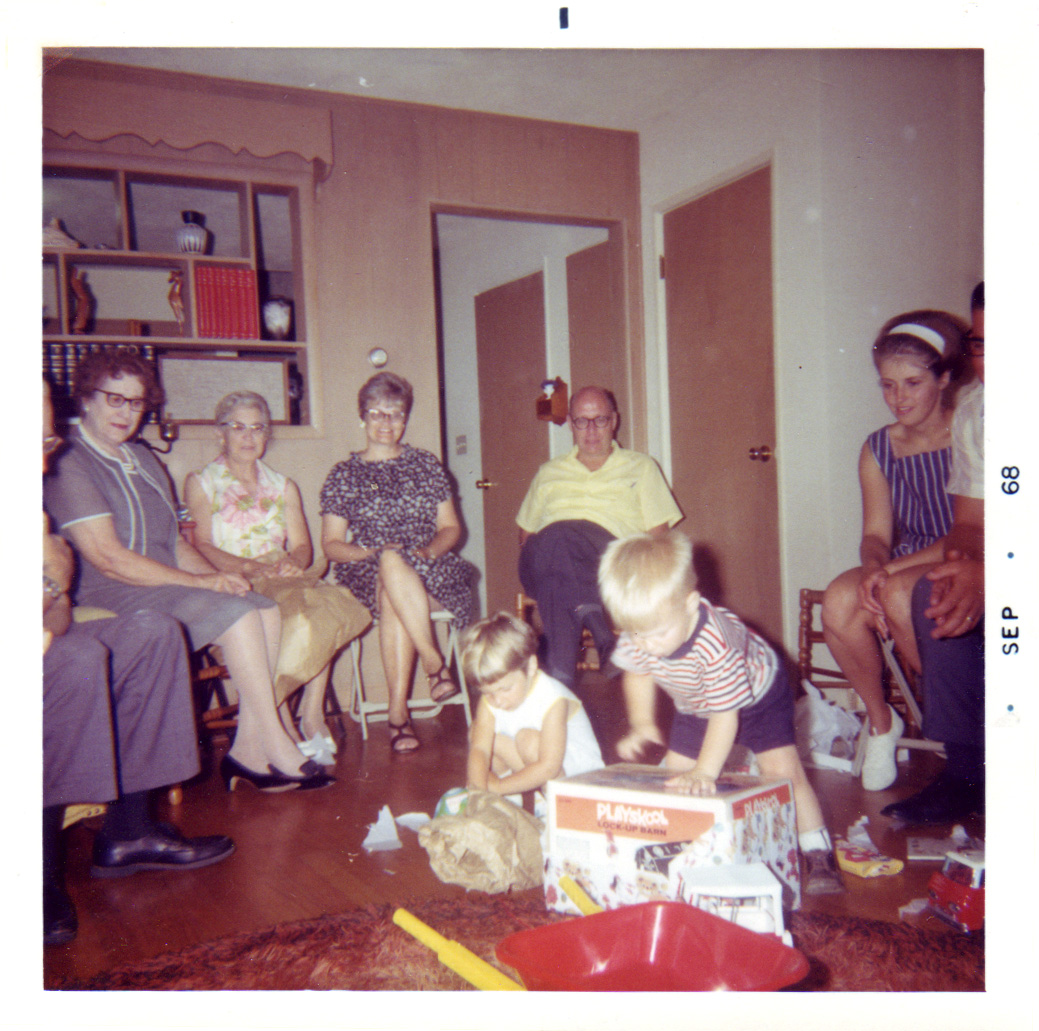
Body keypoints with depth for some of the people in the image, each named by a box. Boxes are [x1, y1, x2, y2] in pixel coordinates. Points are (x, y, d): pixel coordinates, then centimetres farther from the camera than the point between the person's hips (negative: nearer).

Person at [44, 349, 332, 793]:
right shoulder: (68, 465, -8)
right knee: (237, 613, -26)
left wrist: (217, 577, -1)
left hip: (167, 586, 8)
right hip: (110, 599, -8)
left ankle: (249, 749, -17)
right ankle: (275, 747, -18)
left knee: (266, 609, -16)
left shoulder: (145, 460, 20)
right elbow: (109, 560, -16)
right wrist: (200, 583, -17)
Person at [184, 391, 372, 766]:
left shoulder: (284, 487, 24)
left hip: (285, 582, 4)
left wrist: (292, 561, -13)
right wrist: (251, 567, -20)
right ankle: (311, 721, -28)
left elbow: (302, 546, 12)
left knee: (327, 609, -32)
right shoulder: (200, 483, 13)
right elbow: (201, 546, -3)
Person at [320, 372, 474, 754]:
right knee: (392, 564, -37)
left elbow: (451, 528, 13)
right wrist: (374, 553, -12)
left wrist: (427, 551, -9)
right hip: (365, 576, 0)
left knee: (393, 596, -36)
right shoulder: (344, 475, 13)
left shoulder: (426, 465, 16)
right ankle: (435, 664, -32)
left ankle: (398, 709, -34)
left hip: (431, 571, 1)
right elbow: (331, 545, 7)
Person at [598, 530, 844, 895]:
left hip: (757, 696, -5)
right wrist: (641, 723, -12)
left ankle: (819, 856, 2)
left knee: (783, 772, -12)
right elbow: (637, 673, -3)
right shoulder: (636, 636, -28)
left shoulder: (716, 644, -46)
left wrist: (705, 772, -41)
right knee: (676, 776, -1)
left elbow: (725, 714, -38)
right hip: (694, 707, 5)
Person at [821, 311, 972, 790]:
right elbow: (876, 534, 6)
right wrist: (873, 566, -19)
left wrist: (893, 569, -23)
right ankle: (880, 719, -1)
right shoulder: (878, 449, 7)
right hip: (905, 568, 4)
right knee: (839, 601, -27)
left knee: (900, 594, -35)